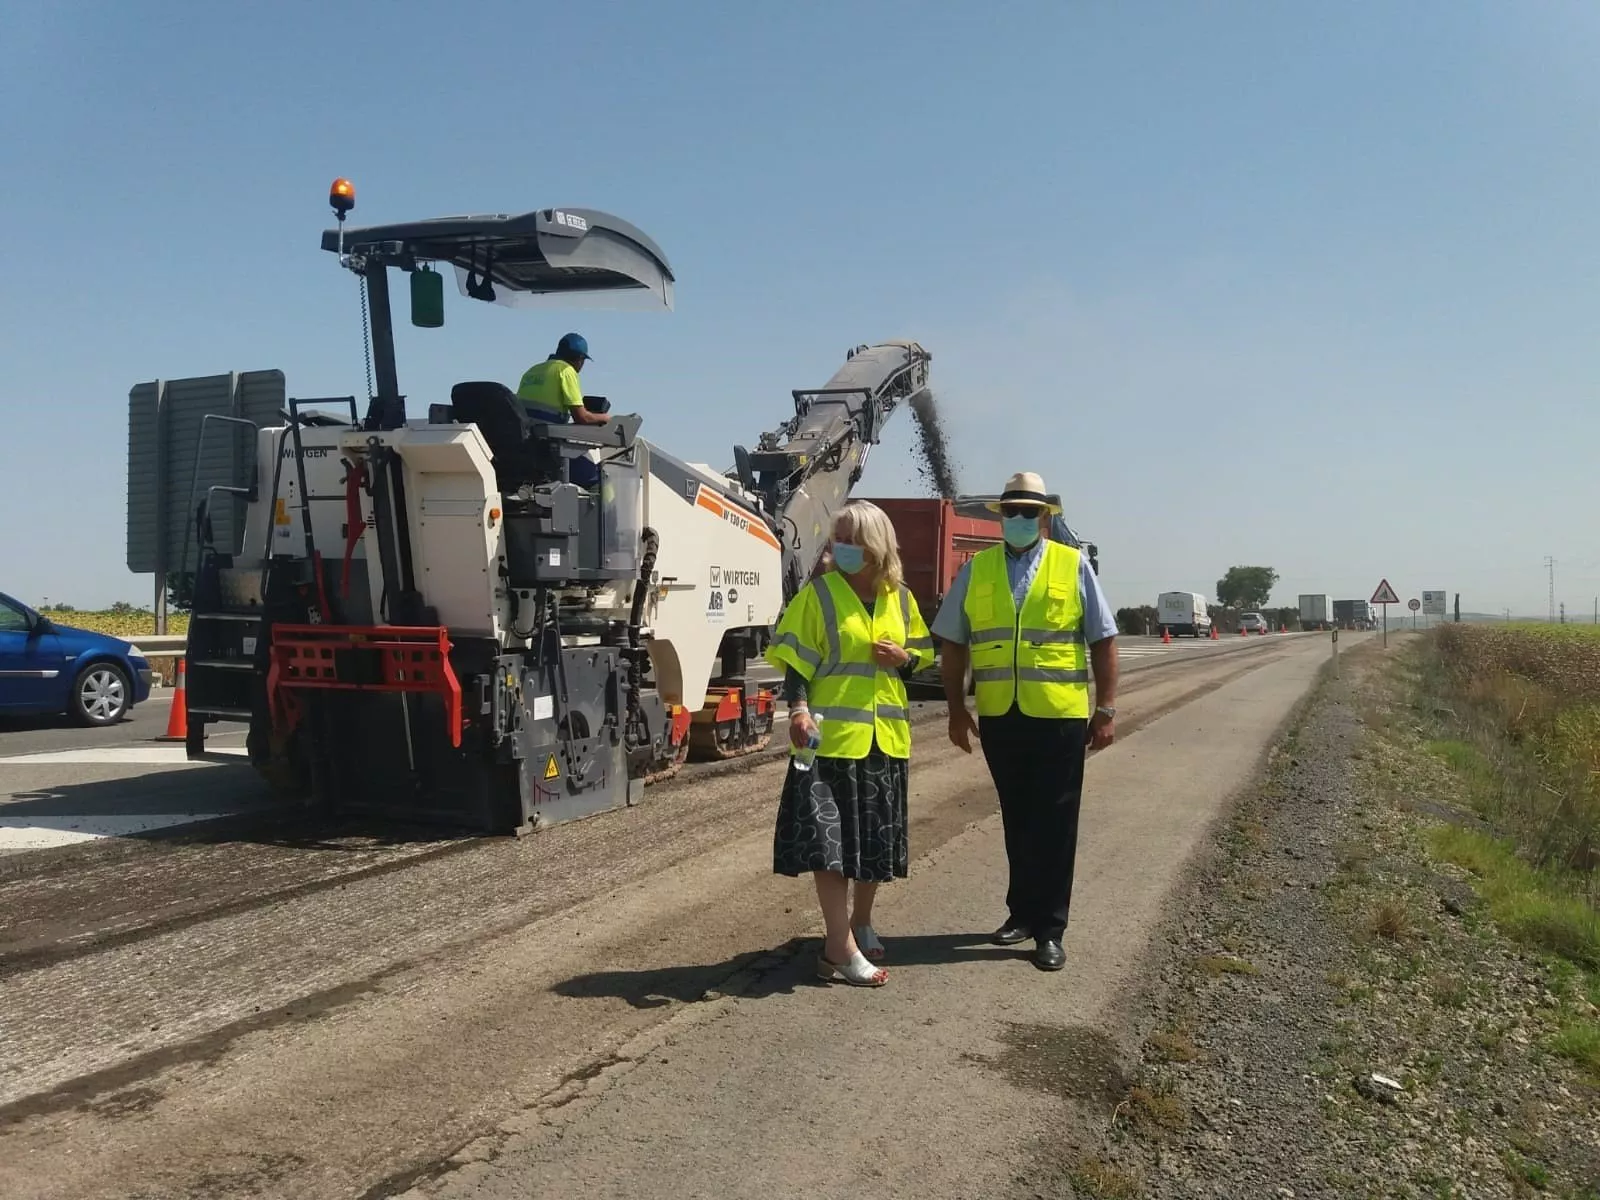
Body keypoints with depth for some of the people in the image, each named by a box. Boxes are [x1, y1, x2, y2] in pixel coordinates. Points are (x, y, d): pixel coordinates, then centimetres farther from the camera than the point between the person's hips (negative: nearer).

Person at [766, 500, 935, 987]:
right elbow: (797, 659, -6)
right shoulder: (818, 594, -5)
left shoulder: (900, 598, 7)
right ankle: (841, 947, 0)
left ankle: (861, 921, 36)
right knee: (829, 836, -7)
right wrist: (799, 708, -21)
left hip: (885, 736, 5)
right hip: (832, 733, -4)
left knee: (877, 837, 15)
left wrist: (904, 659, -4)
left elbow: (923, 653, 18)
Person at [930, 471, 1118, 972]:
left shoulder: (1074, 567, 2)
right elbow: (952, 644, 9)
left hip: (1059, 716, -2)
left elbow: (1103, 642, 2)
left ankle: (1048, 928, 14)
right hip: (999, 718, 2)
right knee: (1017, 819, 13)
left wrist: (1106, 709, -3)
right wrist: (957, 709, 4)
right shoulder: (975, 570, 7)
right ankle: (1023, 911, 28)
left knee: (1054, 823, 4)